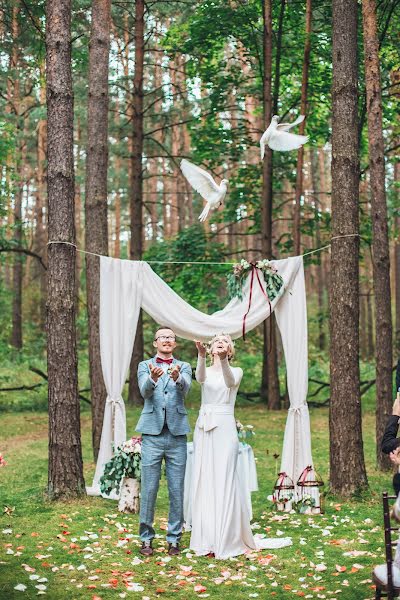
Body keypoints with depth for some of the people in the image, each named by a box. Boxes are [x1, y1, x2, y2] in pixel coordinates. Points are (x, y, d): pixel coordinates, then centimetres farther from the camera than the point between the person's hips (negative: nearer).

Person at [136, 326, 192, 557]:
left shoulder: (183, 367, 9)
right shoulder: (145, 366, 8)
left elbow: (185, 388, -12)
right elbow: (144, 391, -11)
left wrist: (176, 377, -36)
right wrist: (153, 378, -34)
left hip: (177, 434, 1)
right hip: (152, 434, -1)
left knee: (177, 490, 4)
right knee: (149, 489, 2)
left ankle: (174, 538, 15)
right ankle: (146, 538, 13)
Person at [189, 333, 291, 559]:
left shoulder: (236, 371, 6)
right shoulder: (206, 371, 11)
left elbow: (230, 381, -19)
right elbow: (200, 377, -14)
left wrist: (223, 359, -37)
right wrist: (201, 356, -35)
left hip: (224, 429, -3)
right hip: (204, 429, 3)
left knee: (224, 482, -6)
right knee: (204, 481, 2)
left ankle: (227, 540, 0)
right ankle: (207, 540, 9)